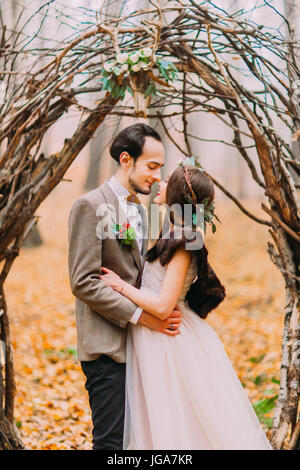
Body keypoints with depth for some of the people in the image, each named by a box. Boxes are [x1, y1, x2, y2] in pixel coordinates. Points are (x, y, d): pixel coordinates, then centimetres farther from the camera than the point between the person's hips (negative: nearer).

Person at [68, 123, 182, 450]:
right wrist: (141, 315, -19)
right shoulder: (90, 206, -10)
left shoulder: (137, 210, 18)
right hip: (106, 346, -8)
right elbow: (83, 283, -17)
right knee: (111, 441, -7)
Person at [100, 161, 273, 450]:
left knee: (178, 428, 1)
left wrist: (121, 286, -15)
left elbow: (163, 307, -23)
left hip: (170, 347, -9)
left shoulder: (182, 244, -20)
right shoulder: (175, 236, 8)